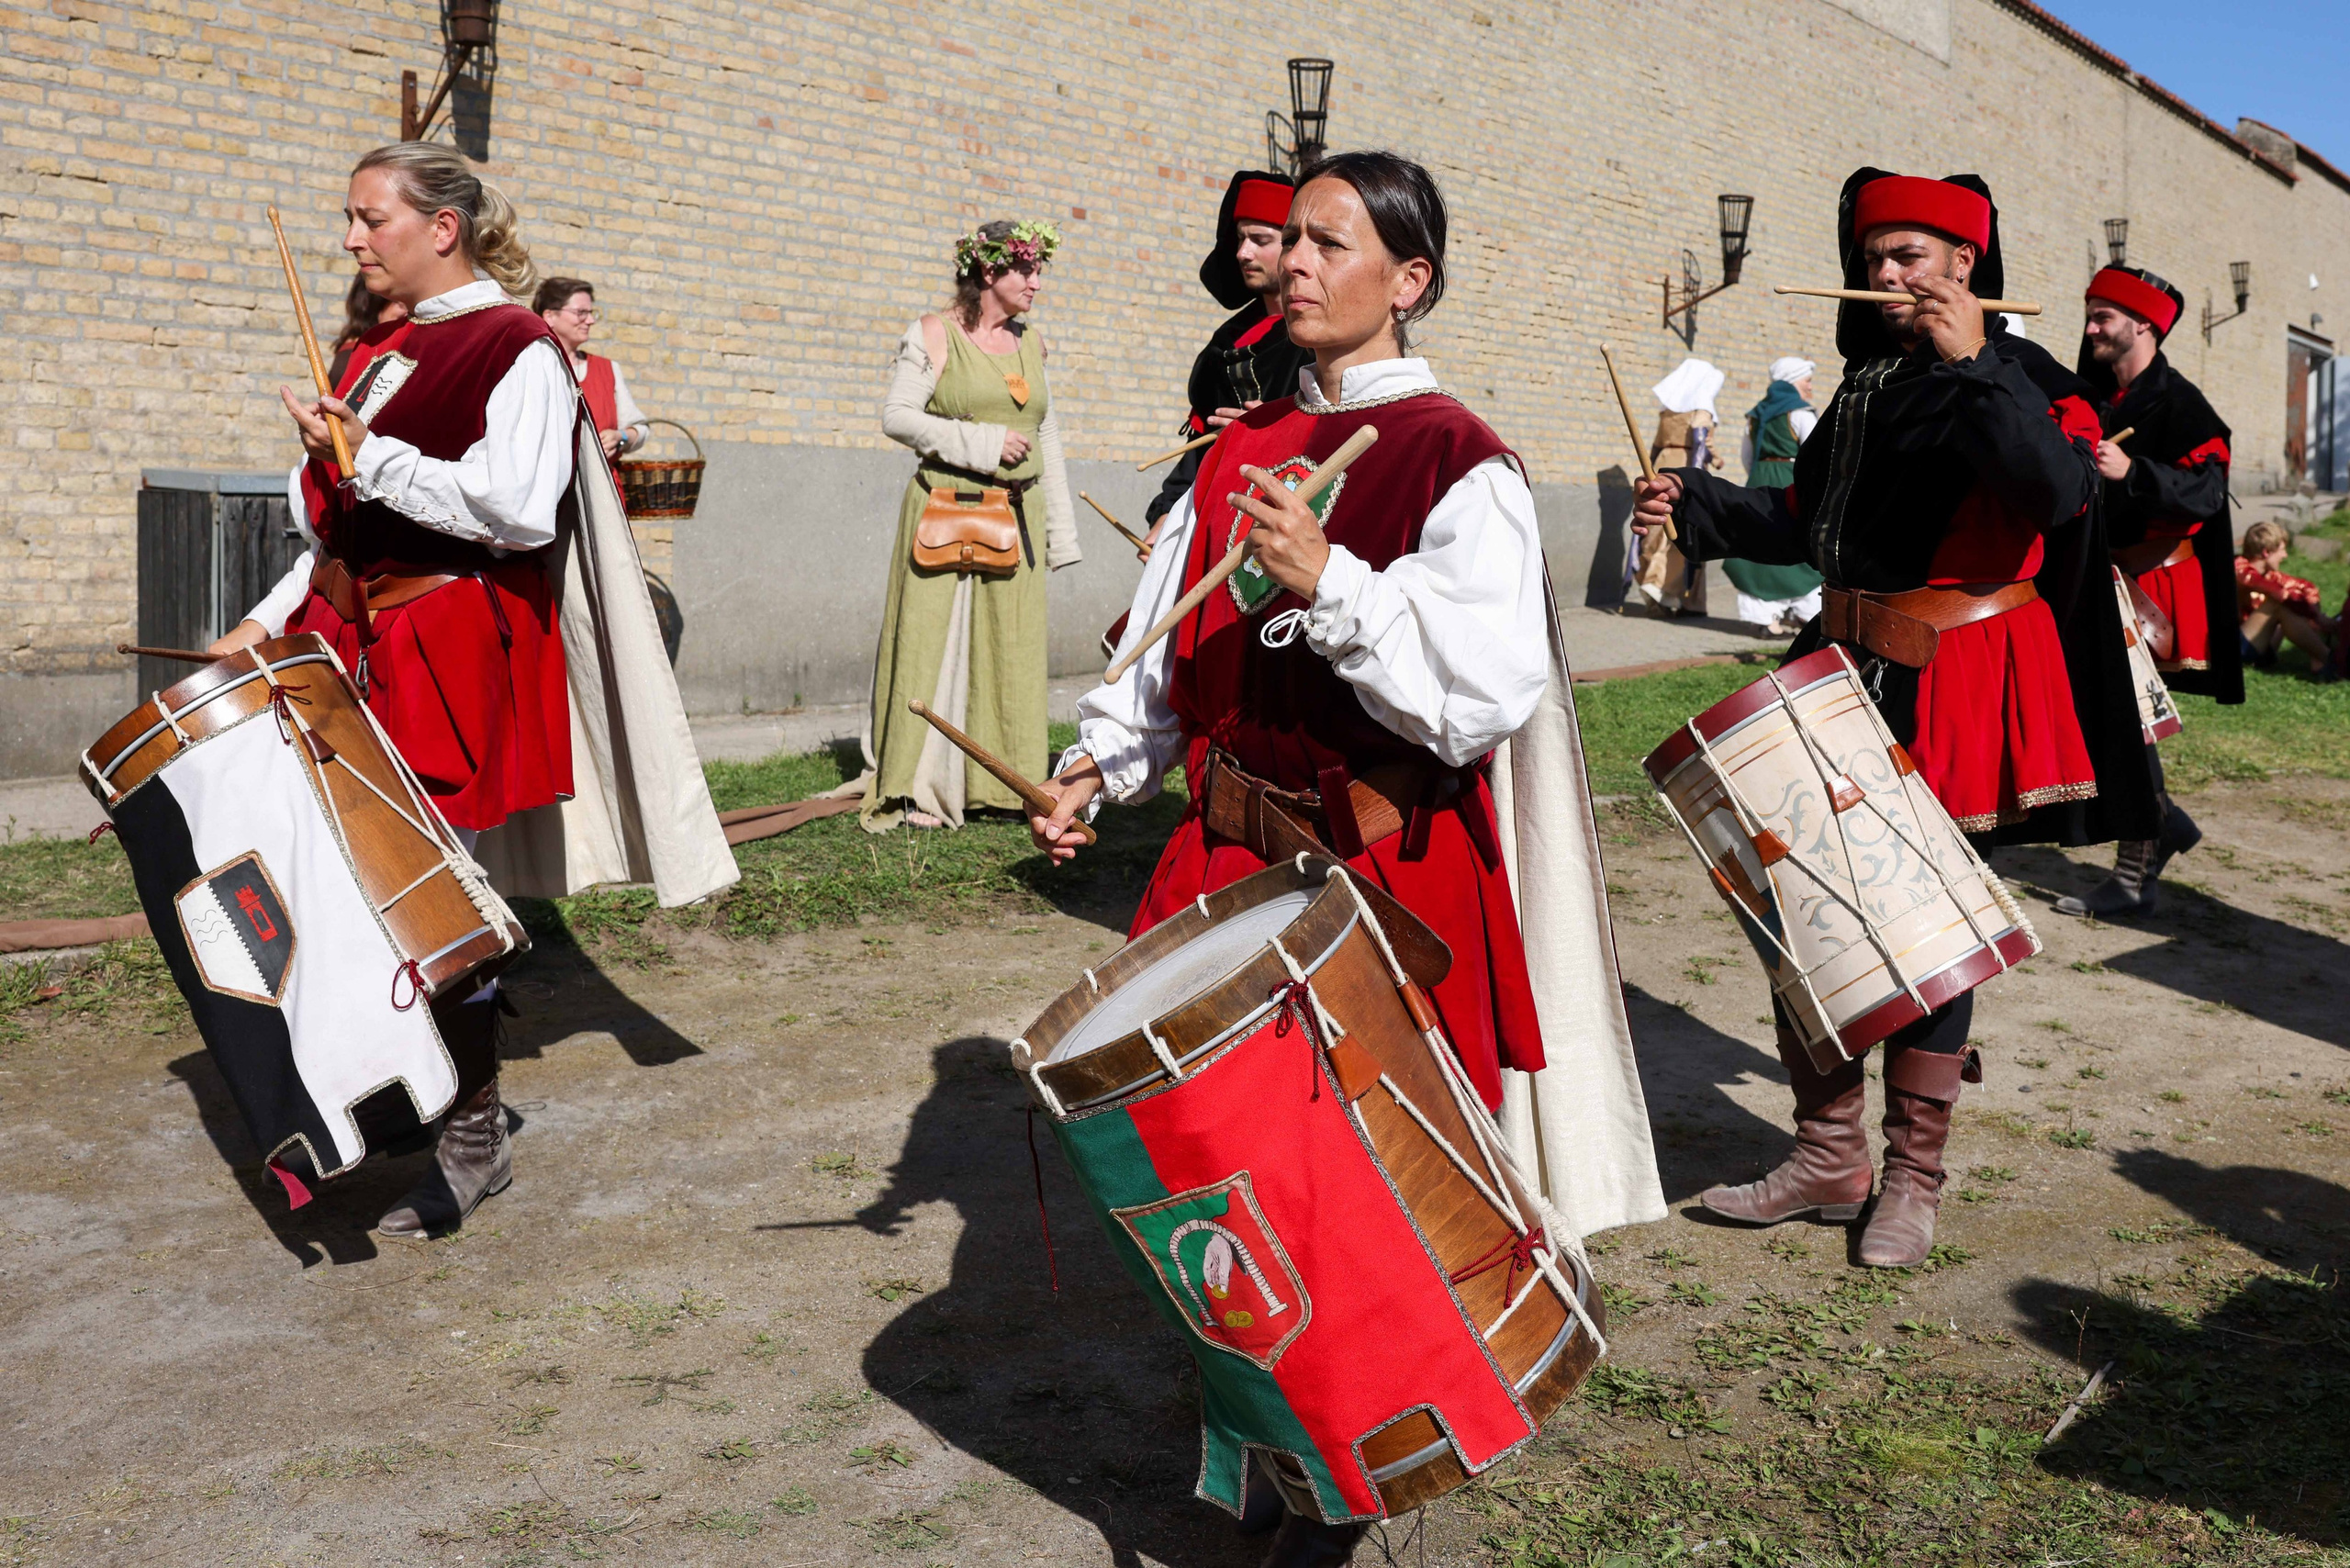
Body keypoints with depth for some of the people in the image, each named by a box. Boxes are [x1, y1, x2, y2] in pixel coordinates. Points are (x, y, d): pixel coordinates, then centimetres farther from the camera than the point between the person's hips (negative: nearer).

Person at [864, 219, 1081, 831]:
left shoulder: (1031, 343, 15)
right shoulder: (934, 335, 0)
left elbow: (1048, 437, 17)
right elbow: (896, 415, -6)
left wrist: (1061, 528, 14)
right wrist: (978, 443, -13)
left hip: (1015, 517, 5)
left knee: (1011, 644, 4)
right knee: (935, 640, -5)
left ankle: (998, 780, 14)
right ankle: (921, 787, 1)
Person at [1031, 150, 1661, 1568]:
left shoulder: (1459, 465, -10)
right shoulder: (1247, 448, 11)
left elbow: (1490, 688, -21)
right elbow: (1177, 650, 17)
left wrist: (1331, 583, -28)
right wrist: (1103, 764, 3)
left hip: (1391, 873, -6)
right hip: (1238, 850, 7)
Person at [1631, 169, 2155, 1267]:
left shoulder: (2022, 379, -6)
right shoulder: (1867, 386, 16)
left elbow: (2060, 490, -26)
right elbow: (1805, 523, 20)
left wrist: (1971, 364, -23)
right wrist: (1695, 505, 8)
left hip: (1951, 694, -7)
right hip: (1846, 672, 7)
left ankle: (1913, 1178, 16)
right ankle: (1828, 1158, 21)